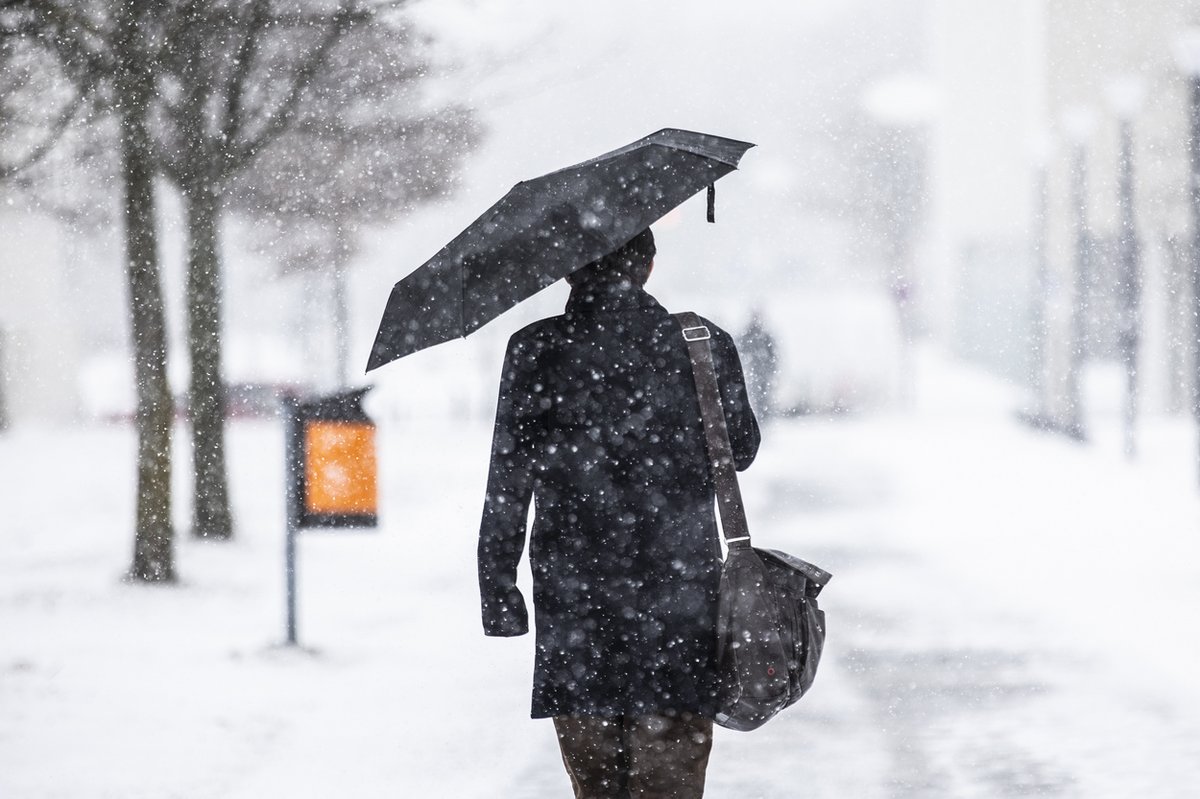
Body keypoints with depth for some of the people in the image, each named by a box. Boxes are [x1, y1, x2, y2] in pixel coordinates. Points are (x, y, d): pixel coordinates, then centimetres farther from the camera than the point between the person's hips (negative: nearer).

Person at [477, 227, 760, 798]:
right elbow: (740, 450, 14)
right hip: (679, 596, 0)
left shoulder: (536, 352, -4)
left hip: (573, 597, 0)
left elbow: (508, 481, -3)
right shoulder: (704, 346, -1)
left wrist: (497, 588, 4)